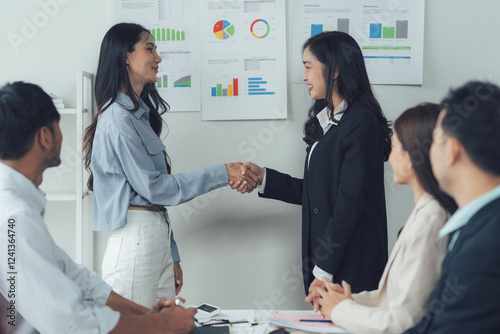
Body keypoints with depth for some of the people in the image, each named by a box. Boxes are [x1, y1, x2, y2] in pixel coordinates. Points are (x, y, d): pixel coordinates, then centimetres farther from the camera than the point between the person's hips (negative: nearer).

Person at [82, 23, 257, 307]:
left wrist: (172, 257, 17)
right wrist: (223, 174, -11)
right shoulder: (118, 118, -12)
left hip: (157, 238, 9)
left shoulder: (140, 114, 17)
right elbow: (152, 187, -14)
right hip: (135, 239, -9)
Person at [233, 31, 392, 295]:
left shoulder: (362, 124, -14)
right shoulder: (326, 120, 15)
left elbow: (351, 202, -18)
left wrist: (323, 271, -17)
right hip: (325, 260, 8)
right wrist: (262, 177, 10)